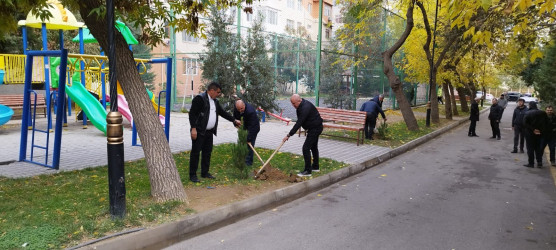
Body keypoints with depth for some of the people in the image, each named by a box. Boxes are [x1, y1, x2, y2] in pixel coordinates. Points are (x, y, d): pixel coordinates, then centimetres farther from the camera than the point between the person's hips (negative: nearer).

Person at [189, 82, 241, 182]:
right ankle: (192, 175, 5)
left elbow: (222, 113, 24)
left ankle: (205, 172, 25)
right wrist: (193, 128, -21)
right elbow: (192, 113, -16)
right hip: (199, 132, -8)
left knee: (207, 152, 13)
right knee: (195, 152, -2)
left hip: (209, 132, 8)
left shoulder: (215, 101, 15)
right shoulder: (199, 98, -12)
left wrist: (234, 120, 20)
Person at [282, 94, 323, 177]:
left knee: (306, 148, -12)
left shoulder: (305, 108, -29)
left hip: (315, 128, -11)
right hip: (315, 128, 11)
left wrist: (289, 135, -28)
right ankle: (315, 167, 35)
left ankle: (307, 171, -5)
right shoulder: (301, 105, 3)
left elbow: (298, 123, -31)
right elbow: (299, 121, 18)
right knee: (313, 147, 20)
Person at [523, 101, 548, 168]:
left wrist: (532, 129, -15)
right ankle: (539, 163, 15)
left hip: (530, 133, -4)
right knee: (538, 148, 16)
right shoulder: (543, 113, 0)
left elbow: (525, 124, -20)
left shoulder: (528, 113, -13)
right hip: (539, 133, 4)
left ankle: (531, 163, 5)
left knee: (530, 148, 4)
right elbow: (546, 122, 3)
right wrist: (541, 130, 4)